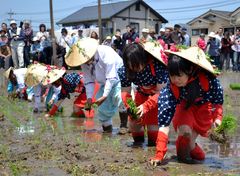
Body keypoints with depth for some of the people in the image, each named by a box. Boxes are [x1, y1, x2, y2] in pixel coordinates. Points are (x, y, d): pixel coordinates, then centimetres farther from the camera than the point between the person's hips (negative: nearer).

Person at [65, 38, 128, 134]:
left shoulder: (105, 53, -33)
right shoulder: (84, 63, -12)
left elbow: (111, 77, -34)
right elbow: (88, 81, -4)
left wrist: (105, 95, -37)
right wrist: (89, 97, -16)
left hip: (117, 77, -6)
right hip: (105, 83, 6)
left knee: (117, 97, -31)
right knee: (103, 107, 0)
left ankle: (124, 124, -16)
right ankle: (107, 128, 21)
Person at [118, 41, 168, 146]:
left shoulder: (157, 65, -40)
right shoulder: (125, 70, -25)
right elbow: (125, 92, -15)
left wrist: (146, 106, -43)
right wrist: (129, 106, -36)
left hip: (159, 93, -4)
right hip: (142, 93, 5)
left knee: (153, 119, -17)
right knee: (134, 118, 4)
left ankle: (153, 144, 12)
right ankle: (138, 141, 33)